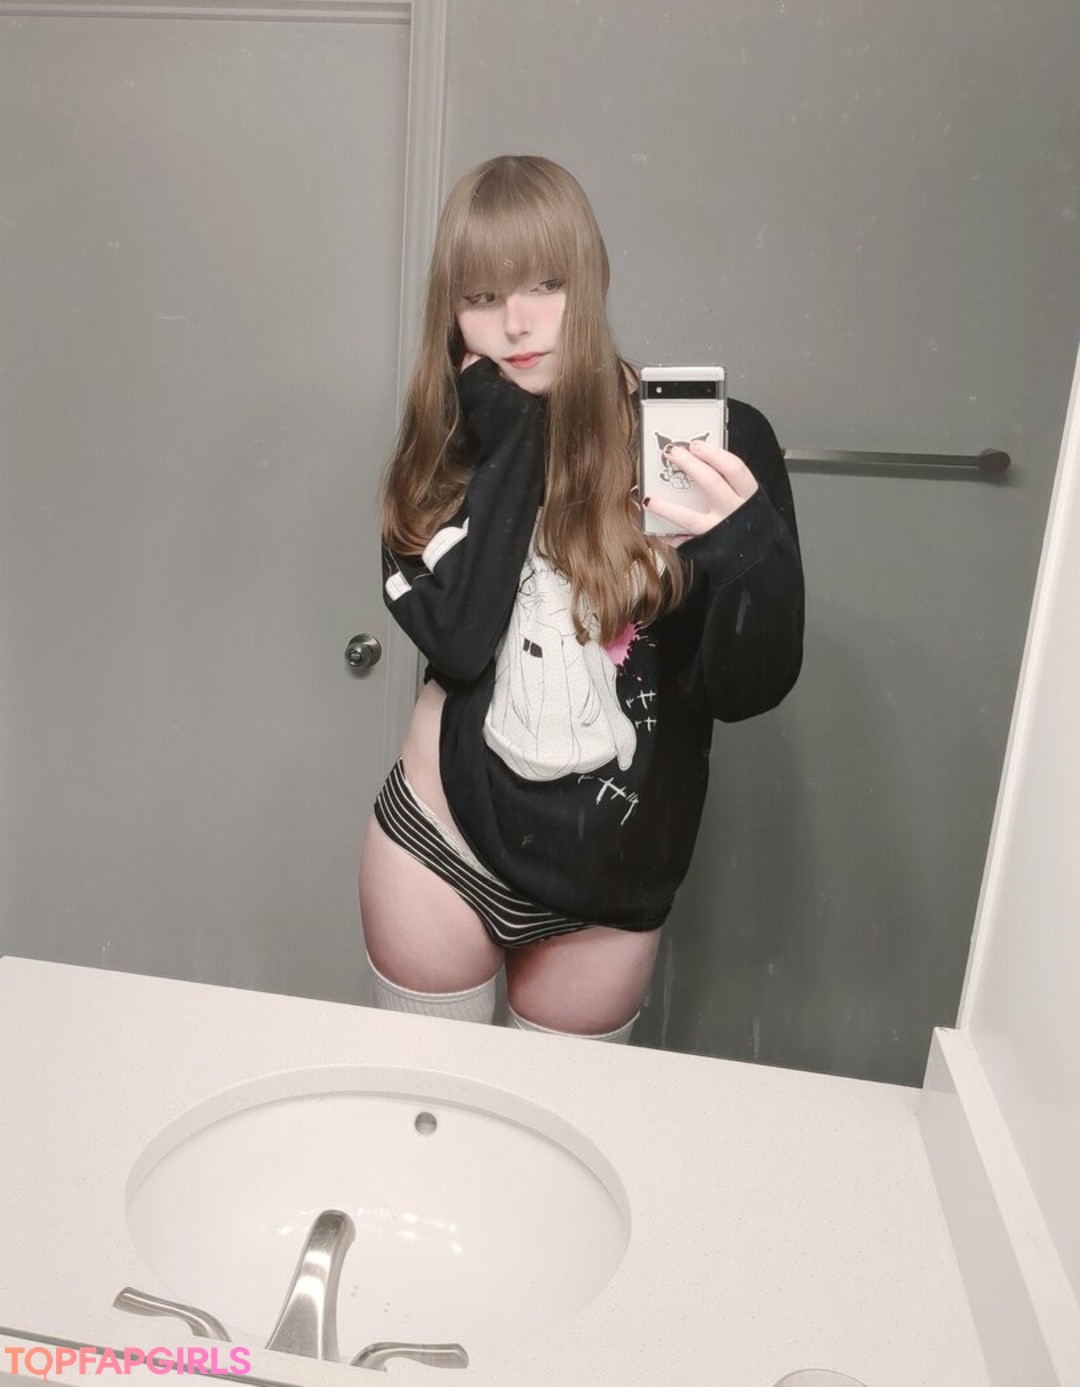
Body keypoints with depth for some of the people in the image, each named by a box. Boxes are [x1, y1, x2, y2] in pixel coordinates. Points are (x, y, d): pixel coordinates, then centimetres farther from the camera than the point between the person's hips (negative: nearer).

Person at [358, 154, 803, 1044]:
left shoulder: (710, 438, -12)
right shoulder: (455, 445, -3)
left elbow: (749, 690, -15)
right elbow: (453, 639, -19)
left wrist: (748, 545, -33)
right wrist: (510, 451, -19)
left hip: (609, 879, -1)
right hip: (444, 841, 2)